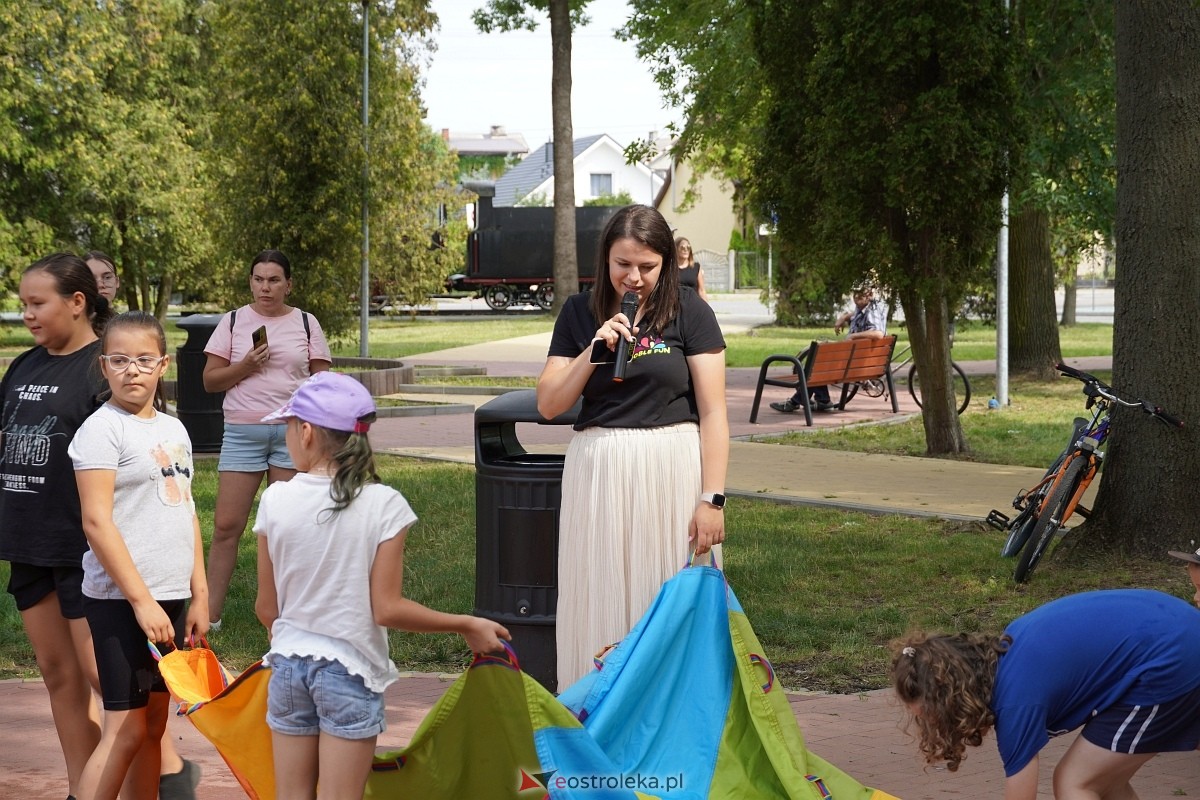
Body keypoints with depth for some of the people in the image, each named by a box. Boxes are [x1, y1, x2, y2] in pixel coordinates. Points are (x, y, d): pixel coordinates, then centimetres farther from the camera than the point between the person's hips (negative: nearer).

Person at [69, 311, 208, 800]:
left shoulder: (173, 429, 13)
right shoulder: (102, 429, -10)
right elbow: (96, 522, -16)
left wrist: (199, 594, 14)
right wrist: (141, 601, -18)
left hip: (170, 598, 7)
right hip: (122, 600, -7)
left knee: (153, 725, 11)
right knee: (125, 728, -8)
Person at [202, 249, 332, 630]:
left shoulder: (306, 323, 8)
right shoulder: (233, 321, 7)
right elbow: (210, 380, 5)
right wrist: (246, 366, -11)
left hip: (293, 431, 0)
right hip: (243, 431, 0)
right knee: (226, 526, -3)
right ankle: (209, 613, 2)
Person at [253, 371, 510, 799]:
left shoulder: (276, 500, -6)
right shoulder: (383, 504, -13)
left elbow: (266, 607, 1)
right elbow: (386, 609, -14)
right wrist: (466, 625, -3)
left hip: (289, 665, 3)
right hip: (349, 671, -2)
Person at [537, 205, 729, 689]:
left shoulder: (689, 311, -1)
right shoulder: (579, 313, 8)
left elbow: (713, 413, -4)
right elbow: (548, 406, 5)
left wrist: (712, 499, -10)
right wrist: (594, 351, -9)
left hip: (672, 472, -3)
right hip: (597, 472, 3)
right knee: (600, 605, 4)